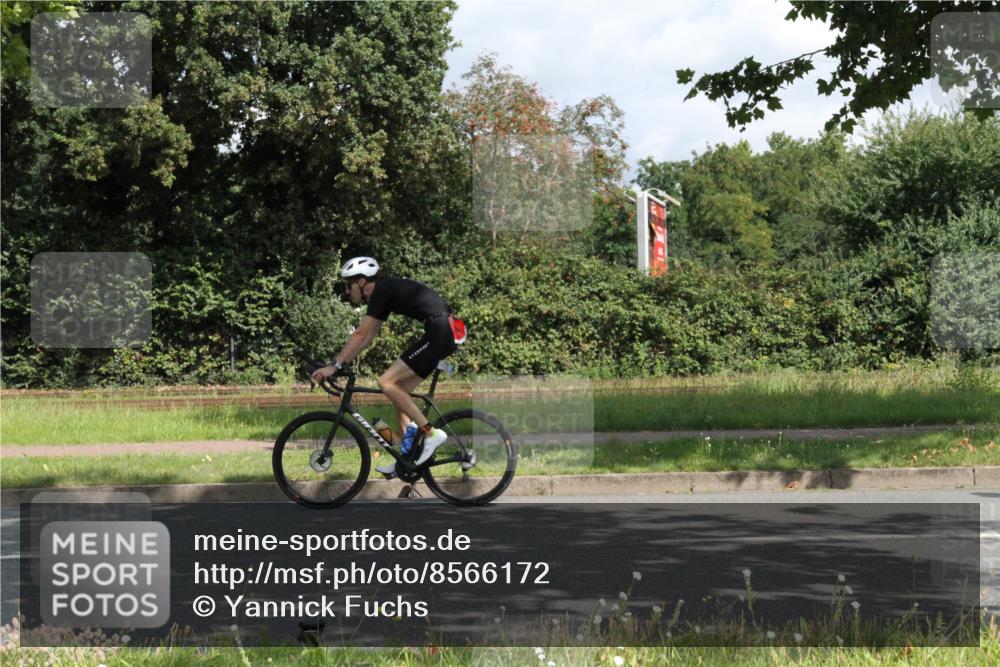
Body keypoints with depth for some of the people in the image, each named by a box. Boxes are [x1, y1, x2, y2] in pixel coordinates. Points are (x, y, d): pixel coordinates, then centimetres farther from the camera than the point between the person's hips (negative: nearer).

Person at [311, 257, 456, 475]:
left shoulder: (381, 291, -8)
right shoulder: (387, 291, 20)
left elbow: (361, 335, -11)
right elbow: (366, 337, 23)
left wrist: (335, 366, -9)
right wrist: (340, 362, 20)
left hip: (440, 331, -10)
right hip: (446, 333, 10)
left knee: (387, 382, -11)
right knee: (399, 389, 11)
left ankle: (431, 433, -10)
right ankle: (407, 457, 12)